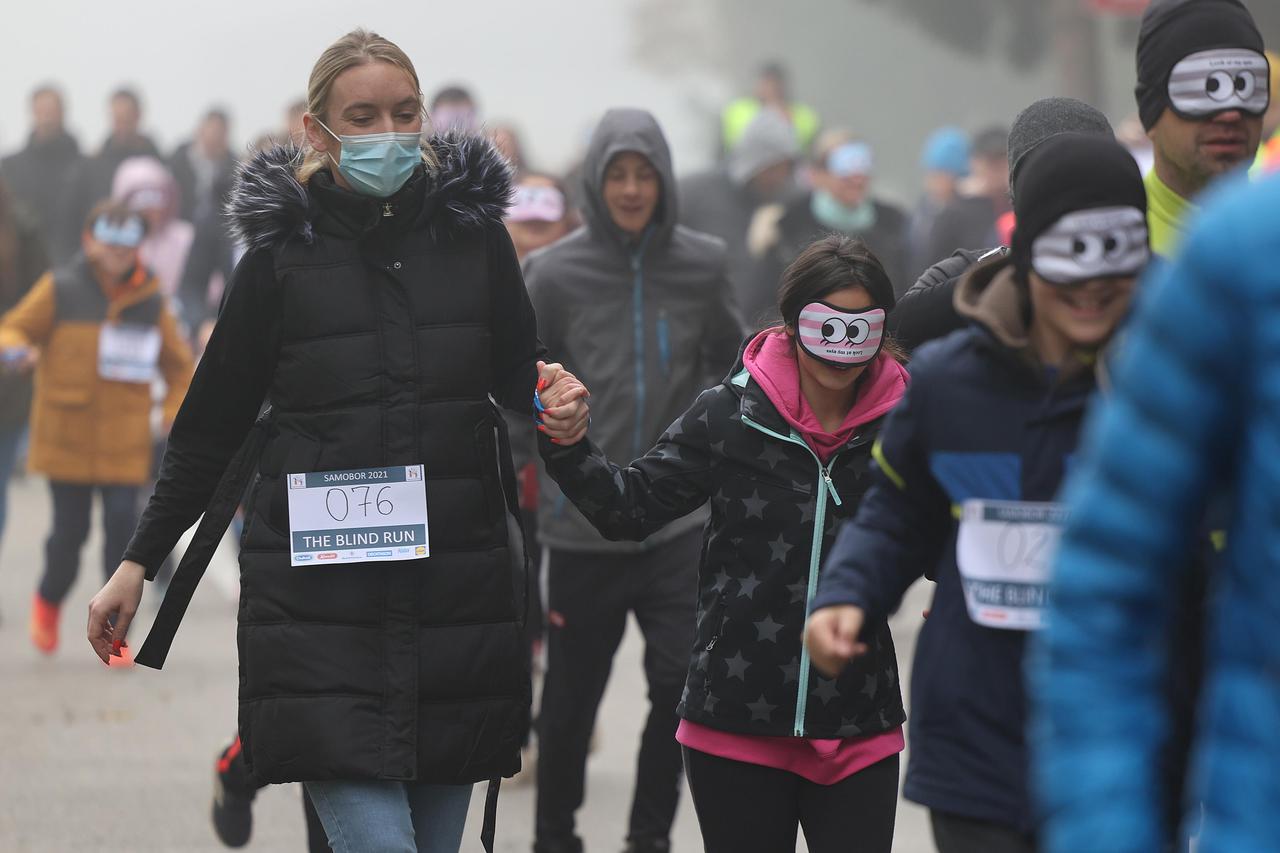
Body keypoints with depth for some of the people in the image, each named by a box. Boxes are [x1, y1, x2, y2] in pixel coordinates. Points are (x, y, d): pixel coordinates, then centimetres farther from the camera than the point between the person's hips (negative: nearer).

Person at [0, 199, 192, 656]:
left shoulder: (150, 301, 6)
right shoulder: (60, 289, -1)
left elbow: (178, 365, 16)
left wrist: (177, 414, 3)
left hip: (124, 443, 1)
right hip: (67, 437, -1)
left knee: (122, 524, -8)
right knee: (70, 529, 2)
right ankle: (49, 601, 32)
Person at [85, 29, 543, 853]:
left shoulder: (473, 233, 7)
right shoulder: (285, 252, 2)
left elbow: (525, 384, 15)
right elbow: (213, 423, 9)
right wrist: (140, 561, 8)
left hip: (457, 594, 3)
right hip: (319, 594, -3)